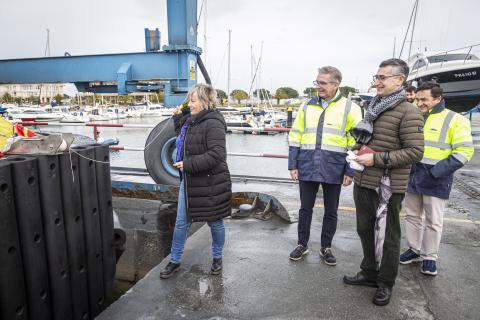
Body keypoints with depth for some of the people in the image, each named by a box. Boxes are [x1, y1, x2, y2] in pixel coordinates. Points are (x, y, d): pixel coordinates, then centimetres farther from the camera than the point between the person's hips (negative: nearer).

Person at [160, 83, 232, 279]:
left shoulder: (213, 123, -20)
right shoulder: (191, 120, 8)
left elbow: (216, 154, -28)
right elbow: (183, 137, 25)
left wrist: (188, 164, -24)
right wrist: (178, 118, 10)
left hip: (210, 182, -8)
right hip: (189, 181, 8)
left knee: (215, 222, 13)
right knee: (181, 222, 13)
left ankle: (217, 258, 35)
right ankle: (174, 261, 30)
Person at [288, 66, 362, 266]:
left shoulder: (350, 108, -1)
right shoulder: (307, 106, 7)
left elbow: (356, 142, -2)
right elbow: (295, 137, 7)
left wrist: (350, 171, -7)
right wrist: (293, 165, 2)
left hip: (333, 169, -2)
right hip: (307, 167, 2)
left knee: (331, 211, 11)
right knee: (305, 208, 12)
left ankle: (326, 248, 30)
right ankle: (302, 245, 30)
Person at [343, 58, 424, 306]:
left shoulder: (408, 113, -12)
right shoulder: (373, 107, 12)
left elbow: (415, 151, -18)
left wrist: (376, 159, -21)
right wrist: (360, 154, 7)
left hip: (387, 187, -7)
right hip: (363, 183, 8)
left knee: (388, 238, 9)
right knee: (365, 230, 19)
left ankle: (386, 284, 27)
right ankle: (369, 273, 38)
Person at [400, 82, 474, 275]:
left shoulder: (455, 120, -7)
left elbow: (464, 151, -12)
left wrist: (438, 170, -22)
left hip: (436, 180, -5)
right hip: (412, 175, 5)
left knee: (433, 221, 7)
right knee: (412, 216, 15)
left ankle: (429, 257, 22)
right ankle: (414, 250, 30)